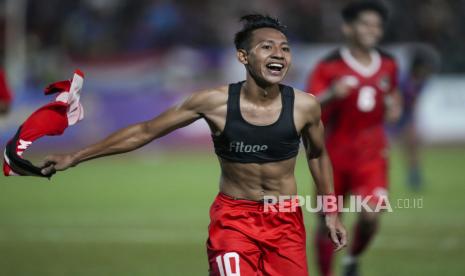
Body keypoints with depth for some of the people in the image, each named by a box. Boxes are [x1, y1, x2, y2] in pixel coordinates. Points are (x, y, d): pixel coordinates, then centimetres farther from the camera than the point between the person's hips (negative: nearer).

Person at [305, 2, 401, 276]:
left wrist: (393, 107, 3)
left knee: (371, 215, -16)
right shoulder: (329, 67, -10)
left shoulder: (388, 65, 3)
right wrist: (331, 96, -33)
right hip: (334, 157, -2)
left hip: (372, 155, 2)